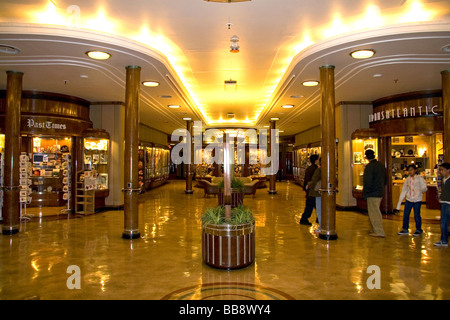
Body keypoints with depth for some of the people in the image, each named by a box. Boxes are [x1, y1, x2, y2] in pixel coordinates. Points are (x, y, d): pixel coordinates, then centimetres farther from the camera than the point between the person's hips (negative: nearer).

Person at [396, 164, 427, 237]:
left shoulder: (419, 178, -2)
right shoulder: (407, 179, 9)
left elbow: (424, 187, -11)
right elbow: (404, 190, 12)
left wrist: (423, 190, -35)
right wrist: (399, 202, 11)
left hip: (417, 200, -4)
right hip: (408, 199, 4)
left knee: (417, 216, -1)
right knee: (405, 215, 5)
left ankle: (418, 230, 18)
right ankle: (405, 229, 20)